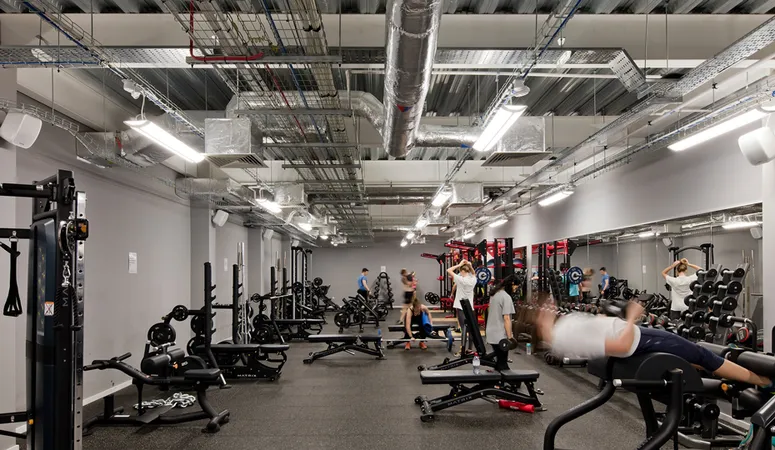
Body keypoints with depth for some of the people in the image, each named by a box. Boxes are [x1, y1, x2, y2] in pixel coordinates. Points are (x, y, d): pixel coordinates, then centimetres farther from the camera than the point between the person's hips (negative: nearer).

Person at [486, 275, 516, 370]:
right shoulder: (506, 297, -16)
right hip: (501, 336, -9)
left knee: (499, 360, 16)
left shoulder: (494, 294, 13)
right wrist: (510, 337, -18)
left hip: (492, 334, 9)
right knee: (502, 363, -5)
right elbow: (506, 318, -20)